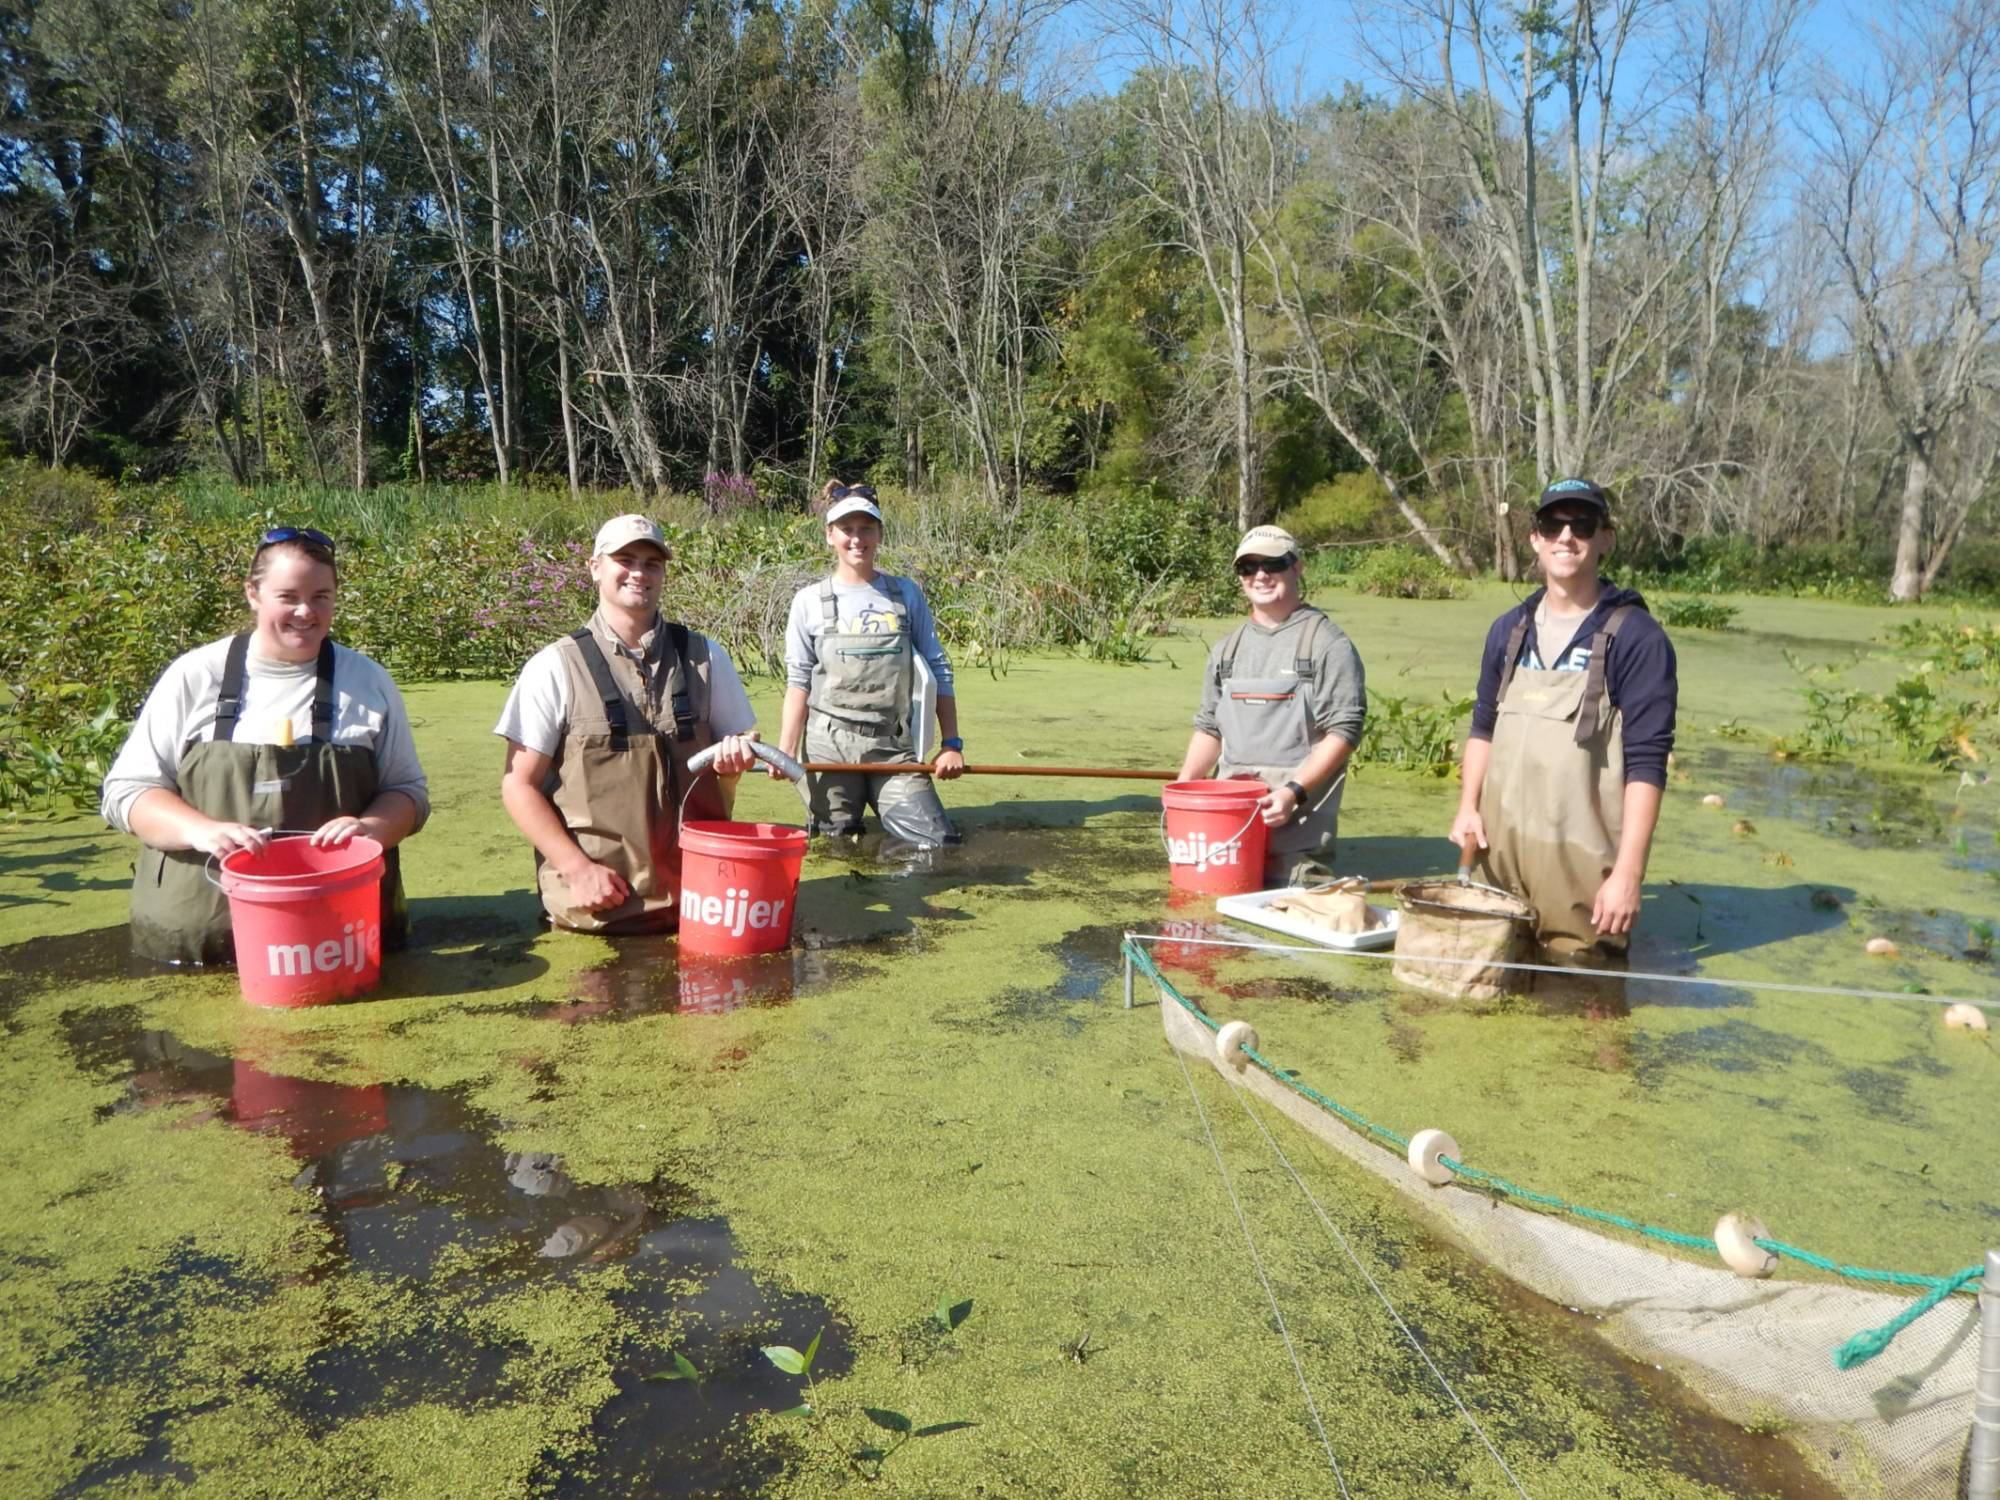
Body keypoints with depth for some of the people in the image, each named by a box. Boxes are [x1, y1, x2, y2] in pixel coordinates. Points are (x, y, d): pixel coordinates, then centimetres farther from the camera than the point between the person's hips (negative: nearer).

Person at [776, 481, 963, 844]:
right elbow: (799, 682, 4)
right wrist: (785, 751, -5)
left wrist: (951, 744, 2)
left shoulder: (907, 595, 6)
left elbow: (938, 671, 7)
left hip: (894, 748, 1)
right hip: (830, 747, 0)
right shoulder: (810, 601, 4)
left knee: (939, 842, -9)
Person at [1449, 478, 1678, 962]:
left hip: (1581, 870, -5)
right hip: (1499, 854, 6)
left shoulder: (1636, 638, -7)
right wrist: (1468, 806, 5)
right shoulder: (1509, 630, 11)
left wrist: (1628, 872, -17)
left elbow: (1646, 762, -11)